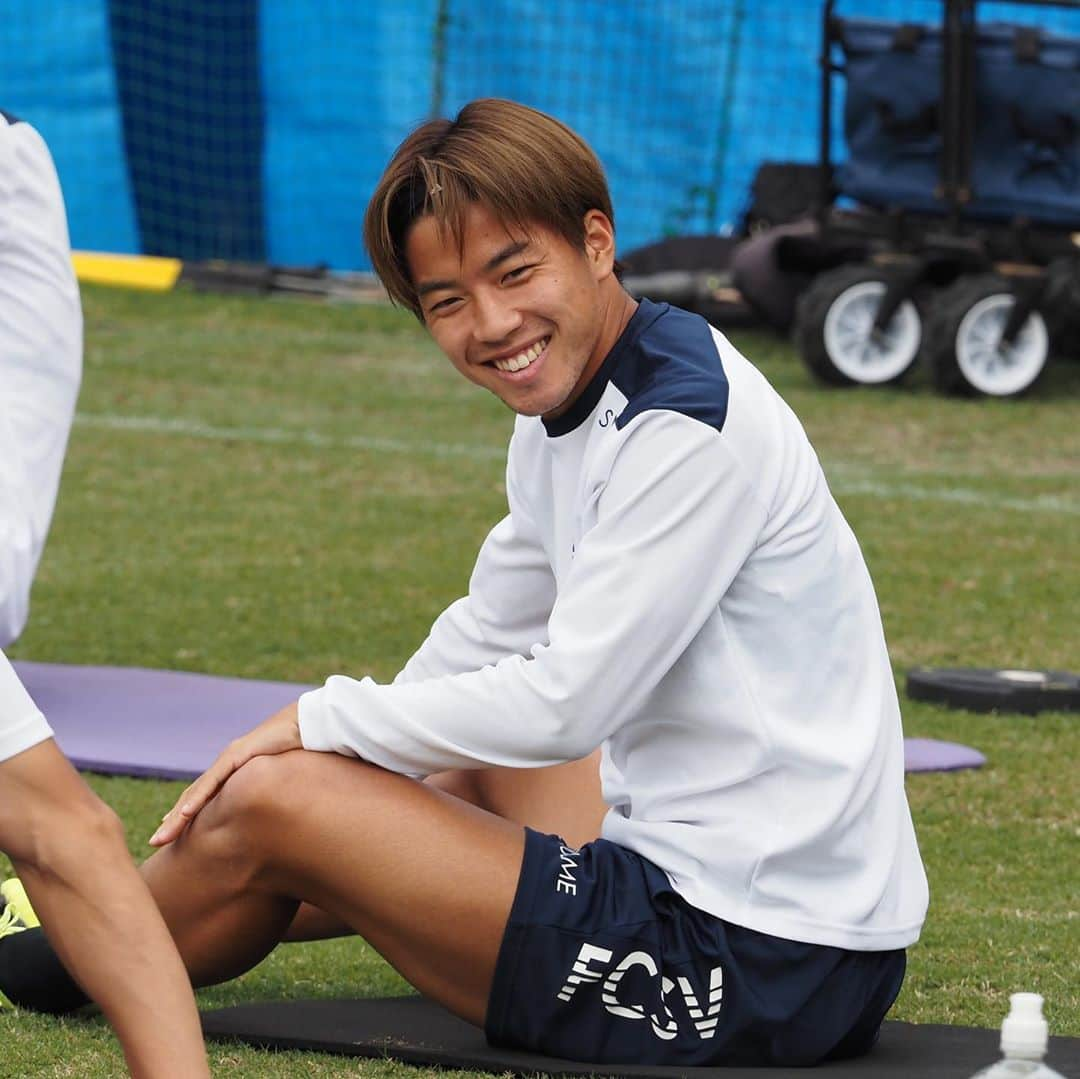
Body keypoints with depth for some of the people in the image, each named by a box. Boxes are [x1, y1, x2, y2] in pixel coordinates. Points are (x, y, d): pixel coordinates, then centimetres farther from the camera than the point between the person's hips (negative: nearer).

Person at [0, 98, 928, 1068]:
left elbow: (564, 705, -20)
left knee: (275, 803, -3)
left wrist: (322, 720, -7)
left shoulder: (692, 427, -19)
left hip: (760, 965, -9)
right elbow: (485, 638, 24)